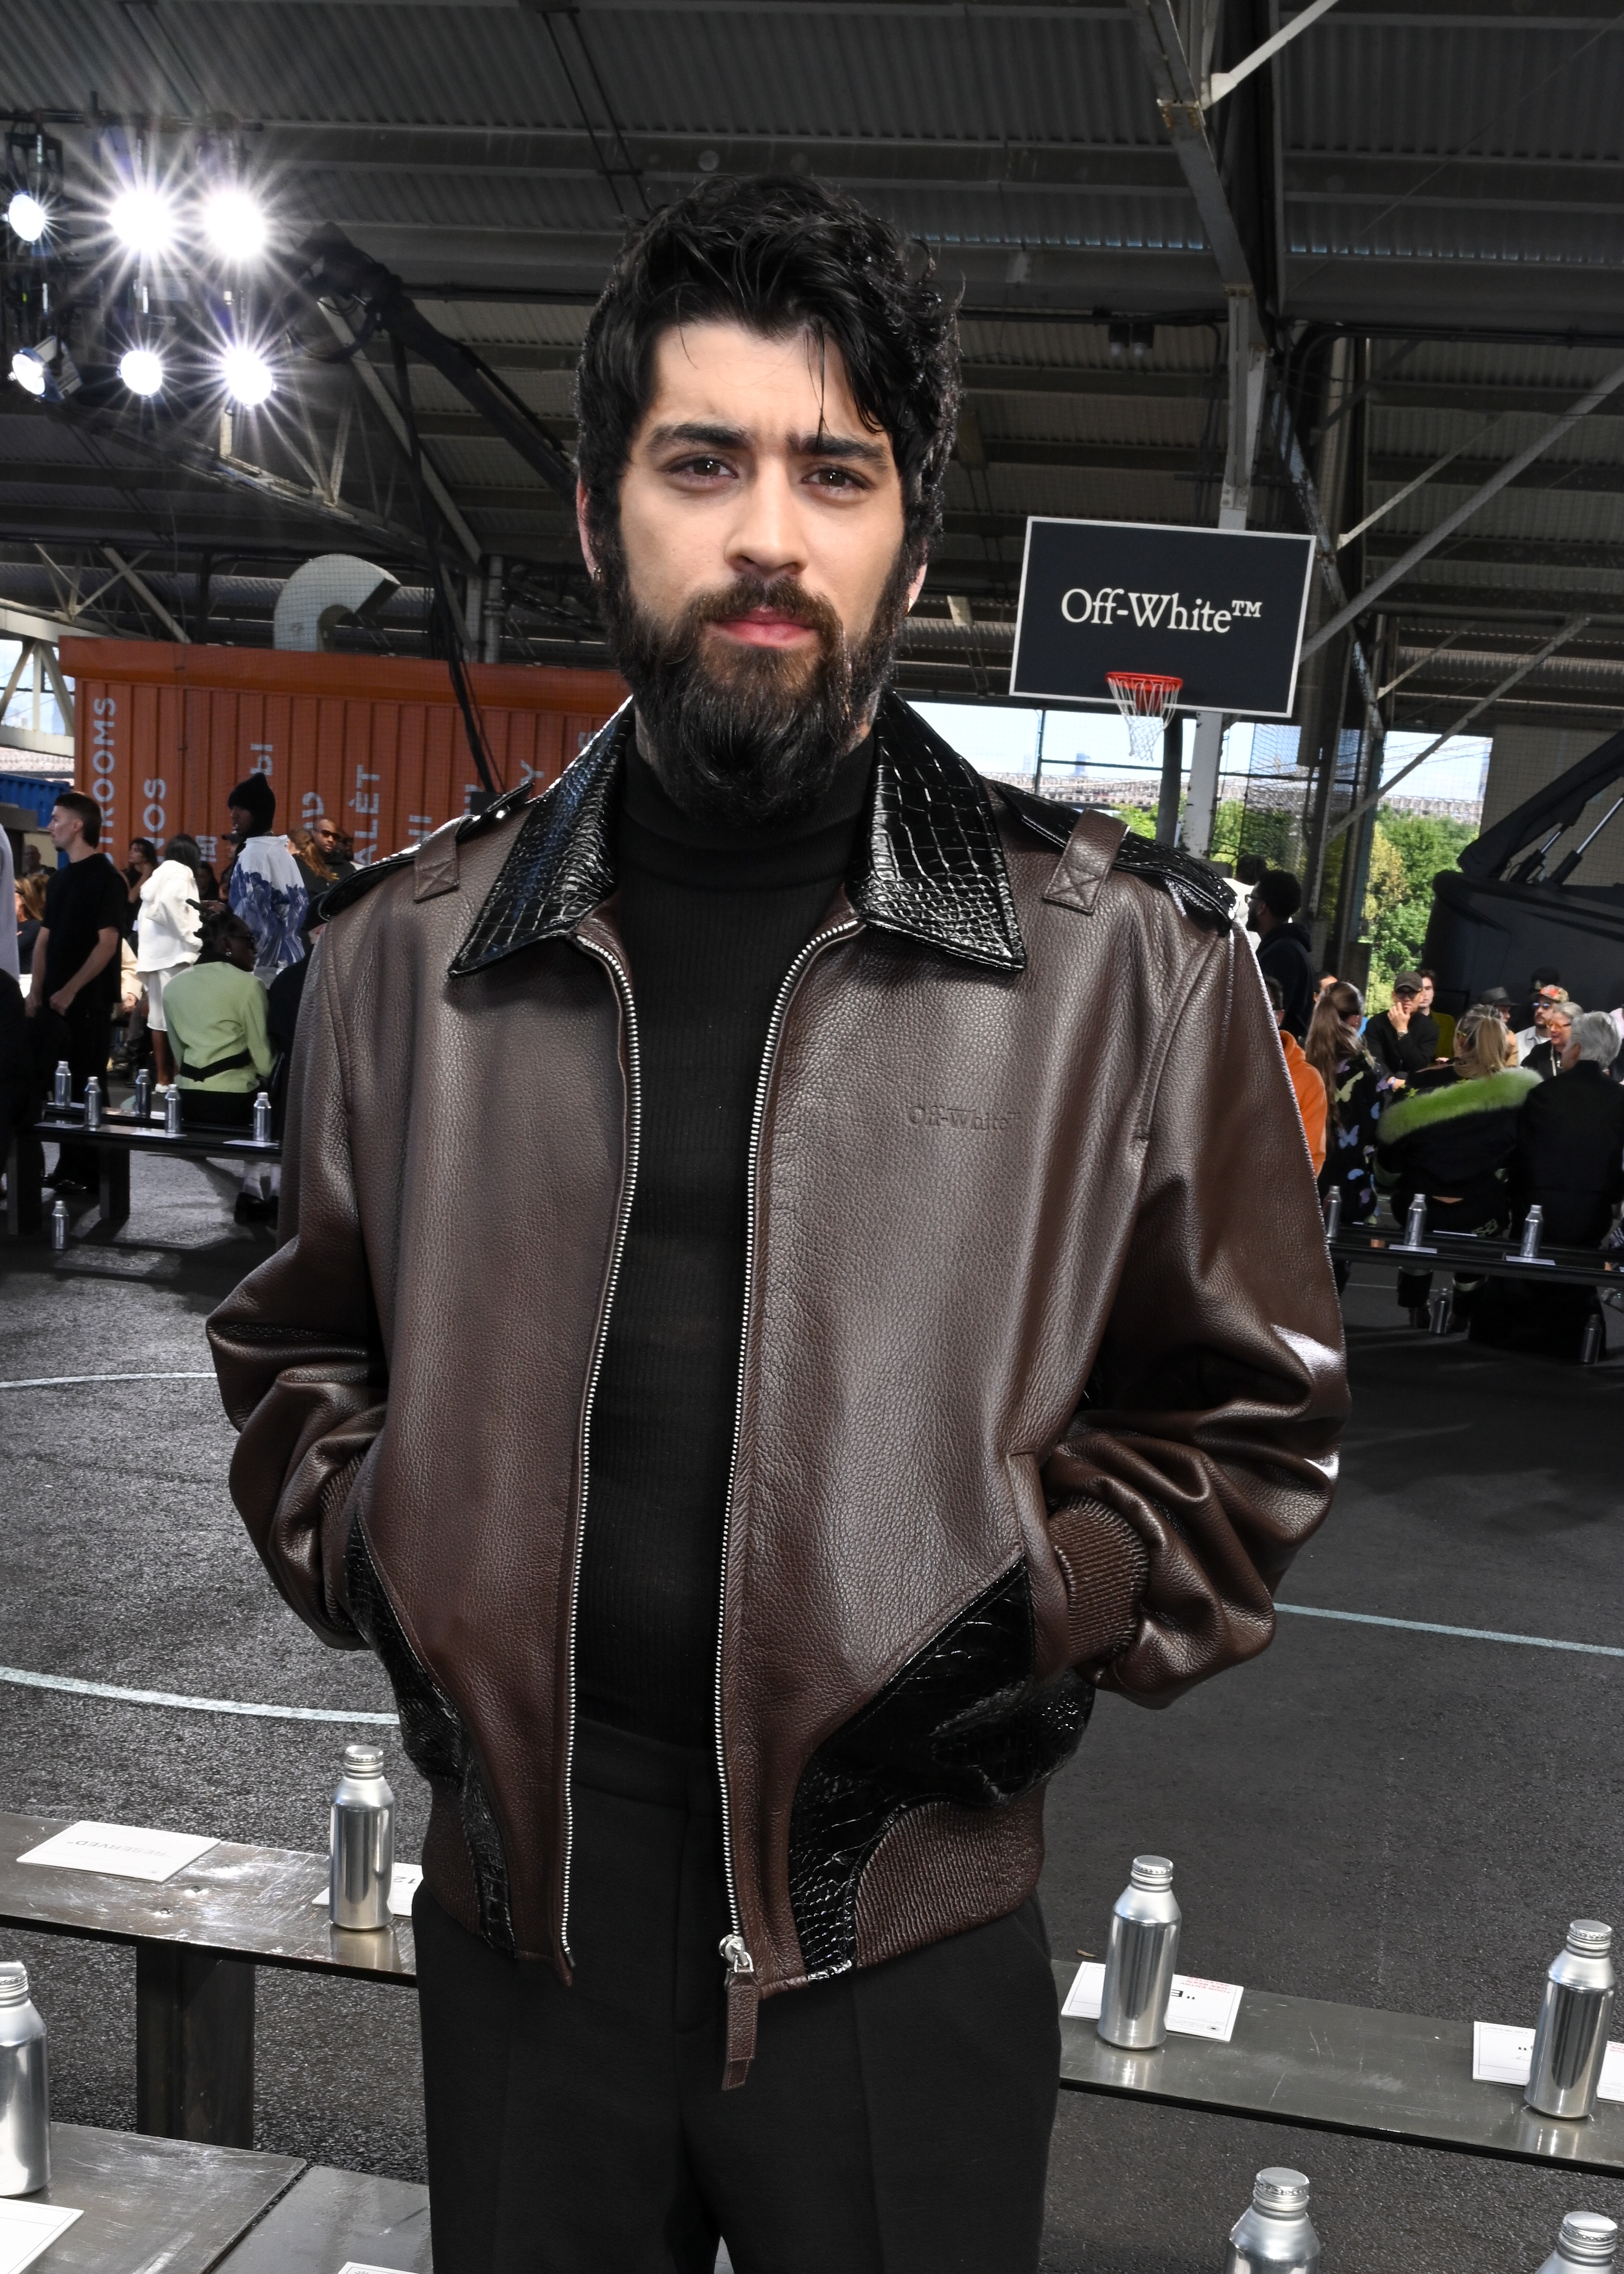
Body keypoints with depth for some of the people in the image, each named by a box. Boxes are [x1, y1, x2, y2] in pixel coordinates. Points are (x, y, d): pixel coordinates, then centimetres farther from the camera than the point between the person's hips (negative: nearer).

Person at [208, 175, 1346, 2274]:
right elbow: (297, 1349, 14)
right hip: (523, 1883, 2)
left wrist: (1041, 1616, -11)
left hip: (905, 1907, -2)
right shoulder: (414, 944, 2)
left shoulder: (1122, 958, -6)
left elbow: (1244, 1411, 2)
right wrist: (382, 1565, -1)